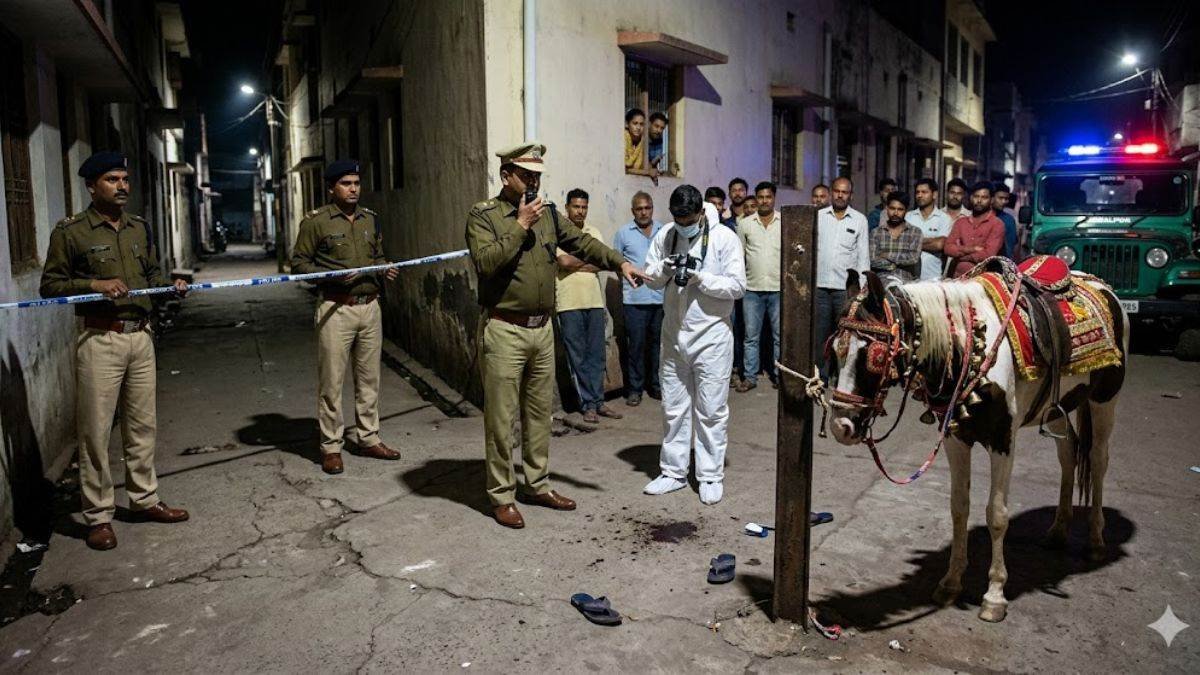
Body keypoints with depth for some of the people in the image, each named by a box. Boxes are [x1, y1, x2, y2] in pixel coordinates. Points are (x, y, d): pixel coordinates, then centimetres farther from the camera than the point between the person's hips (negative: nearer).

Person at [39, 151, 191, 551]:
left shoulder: (140, 227, 12)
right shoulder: (70, 232, -5)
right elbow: (50, 285, -4)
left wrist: (172, 284, 0)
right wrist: (93, 284, -18)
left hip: (141, 335, 5)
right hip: (99, 340, -5)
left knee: (142, 425, 13)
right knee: (95, 431, 0)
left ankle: (144, 500, 26)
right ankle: (98, 516, 11)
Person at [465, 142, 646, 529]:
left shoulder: (548, 214, 11)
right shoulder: (483, 215, -5)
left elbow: (582, 243, 4)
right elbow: (486, 262, -20)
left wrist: (619, 263, -11)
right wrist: (520, 226, -17)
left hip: (542, 328, 6)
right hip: (504, 330, -6)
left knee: (540, 413, 15)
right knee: (502, 417, 1)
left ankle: (537, 485, 30)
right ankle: (501, 496, 14)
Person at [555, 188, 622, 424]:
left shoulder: (593, 232, 12)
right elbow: (565, 262, -16)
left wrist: (575, 263, -9)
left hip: (594, 301, 5)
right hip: (569, 304, -4)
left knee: (597, 355, 8)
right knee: (577, 357, 1)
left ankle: (598, 401, 16)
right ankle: (588, 404, 9)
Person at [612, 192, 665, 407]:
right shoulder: (623, 233, 3)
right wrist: (628, 274, -2)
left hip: (661, 297, 3)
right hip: (635, 298, -2)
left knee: (658, 343, 10)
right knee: (636, 344, 0)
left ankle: (656, 385, 22)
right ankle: (635, 388, 11)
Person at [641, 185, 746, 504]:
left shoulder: (724, 238, -8)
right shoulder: (665, 235, 4)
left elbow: (737, 286, -11)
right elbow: (650, 278, 7)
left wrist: (699, 277, -21)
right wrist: (665, 268, -14)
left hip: (712, 335, -4)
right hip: (674, 334, 4)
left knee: (712, 410, 4)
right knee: (673, 407, 12)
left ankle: (711, 476, 17)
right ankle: (673, 471, 25)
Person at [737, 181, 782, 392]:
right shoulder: (745, 224, 5)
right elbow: (738, 255, 8)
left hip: (778, 288, -1)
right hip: (752, 288, 1)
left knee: (780, 335, 7)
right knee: (751, 336, 6)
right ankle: (750, 377, 13)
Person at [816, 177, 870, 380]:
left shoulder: (859, 220, 6)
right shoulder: (818, 216, 8)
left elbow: (863, 254, 6)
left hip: (847, 286, -1)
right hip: (819, 285, 1)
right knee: (819, 333, 4)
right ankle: (820, 375, 13)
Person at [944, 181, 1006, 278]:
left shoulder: (997, 224, -2)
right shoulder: (960, 222, 12)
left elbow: (988, 255, -13)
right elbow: (948, 248, 1)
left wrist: (960, 253, -2)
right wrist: (971, 249, -11)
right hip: (958, 276, 4)